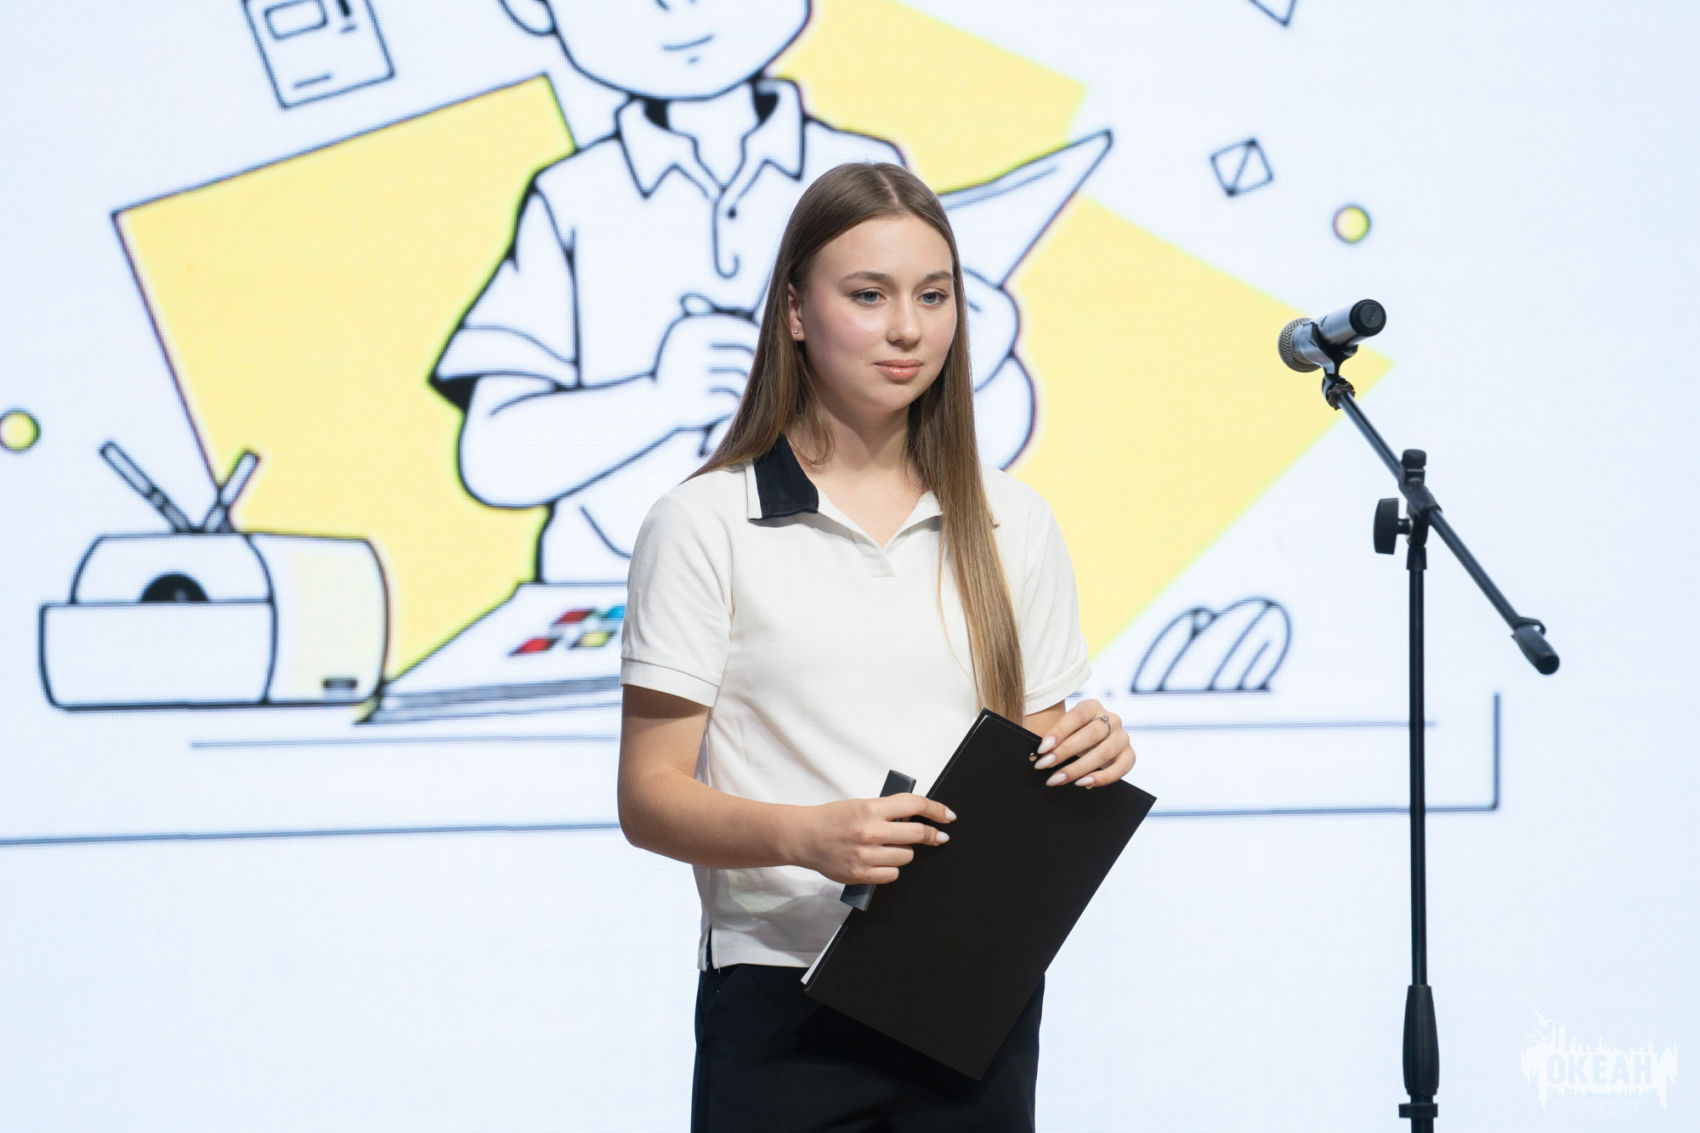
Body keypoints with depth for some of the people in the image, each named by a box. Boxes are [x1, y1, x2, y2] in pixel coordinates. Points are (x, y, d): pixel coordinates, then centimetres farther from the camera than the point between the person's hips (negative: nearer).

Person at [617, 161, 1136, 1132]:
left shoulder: (1012, 526, 11)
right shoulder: (707, 525, -2)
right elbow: (649, 796, -6)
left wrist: (1092, 761, -7)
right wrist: (807, 835, -23)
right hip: (783, 1009, -3)